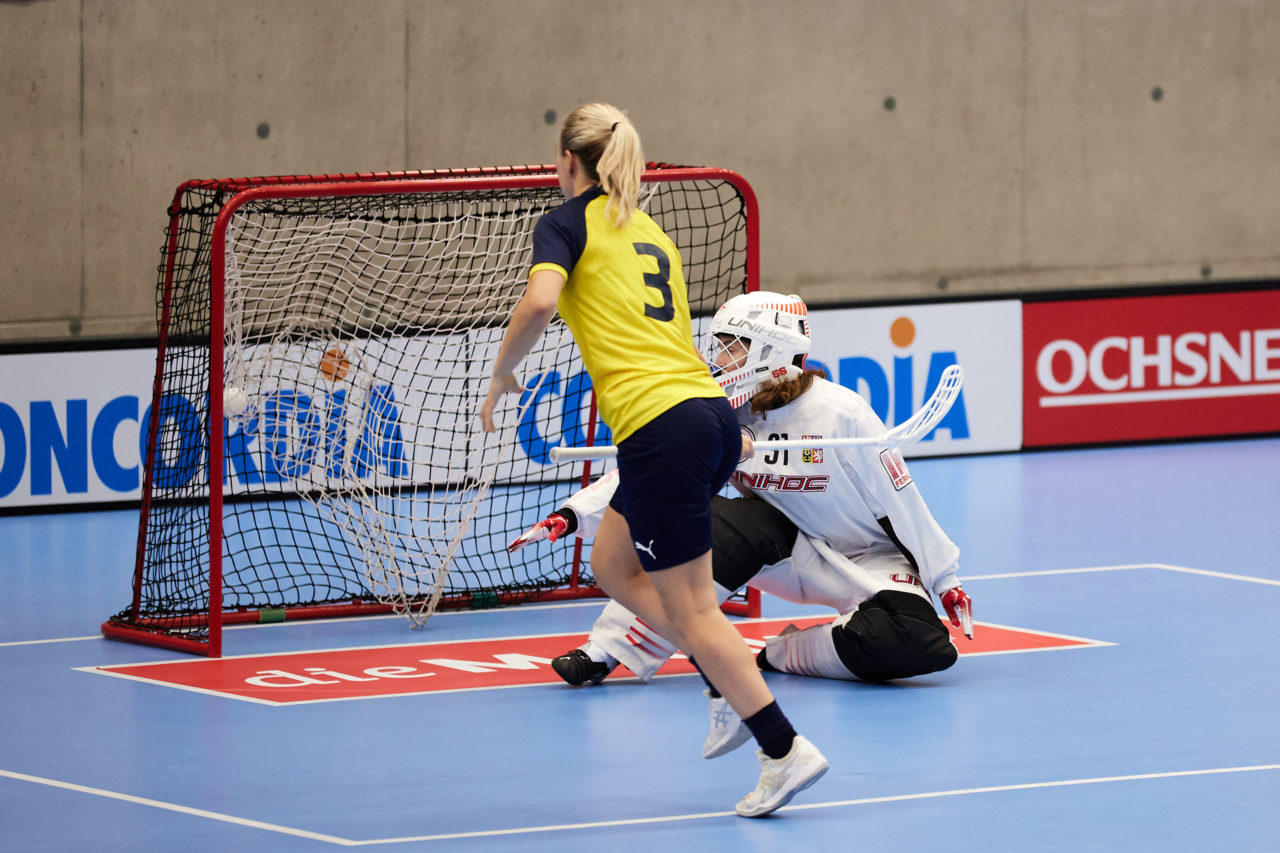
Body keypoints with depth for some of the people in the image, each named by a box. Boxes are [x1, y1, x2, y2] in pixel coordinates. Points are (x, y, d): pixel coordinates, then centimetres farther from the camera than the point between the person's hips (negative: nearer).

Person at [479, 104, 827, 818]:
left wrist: (502, 375, -1)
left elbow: (539, 303, -15)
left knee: (690, 608, -2)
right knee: (613, 565, 23)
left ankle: (785, 750, -6)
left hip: (661, 429, -8)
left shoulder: (568, 222, 1)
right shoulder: (651, 232, 22)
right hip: (713, 411, 8)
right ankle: (736, 682, 14)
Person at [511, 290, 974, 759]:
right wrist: (571, 515, -24)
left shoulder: (838, 412, -21)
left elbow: (899, 501, -14)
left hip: (870, 562, -3)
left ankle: (785, 655, -11)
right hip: (791, 558, 3)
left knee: (921, 645, -33)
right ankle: (608, 651, -33)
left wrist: (945, 580, -10)